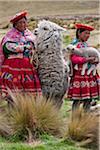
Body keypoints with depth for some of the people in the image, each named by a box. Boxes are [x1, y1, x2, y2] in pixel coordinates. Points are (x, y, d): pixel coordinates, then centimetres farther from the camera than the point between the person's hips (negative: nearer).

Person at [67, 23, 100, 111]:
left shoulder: (86, 45, 16)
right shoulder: (75, 45, -8)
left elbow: (91, 57, 21)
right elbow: (74, 59, -21)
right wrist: (87, 59, -27)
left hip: (90, 75, 8)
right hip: (80, 75, -8)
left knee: (88, 99, 9)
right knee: (77, 100, -7)